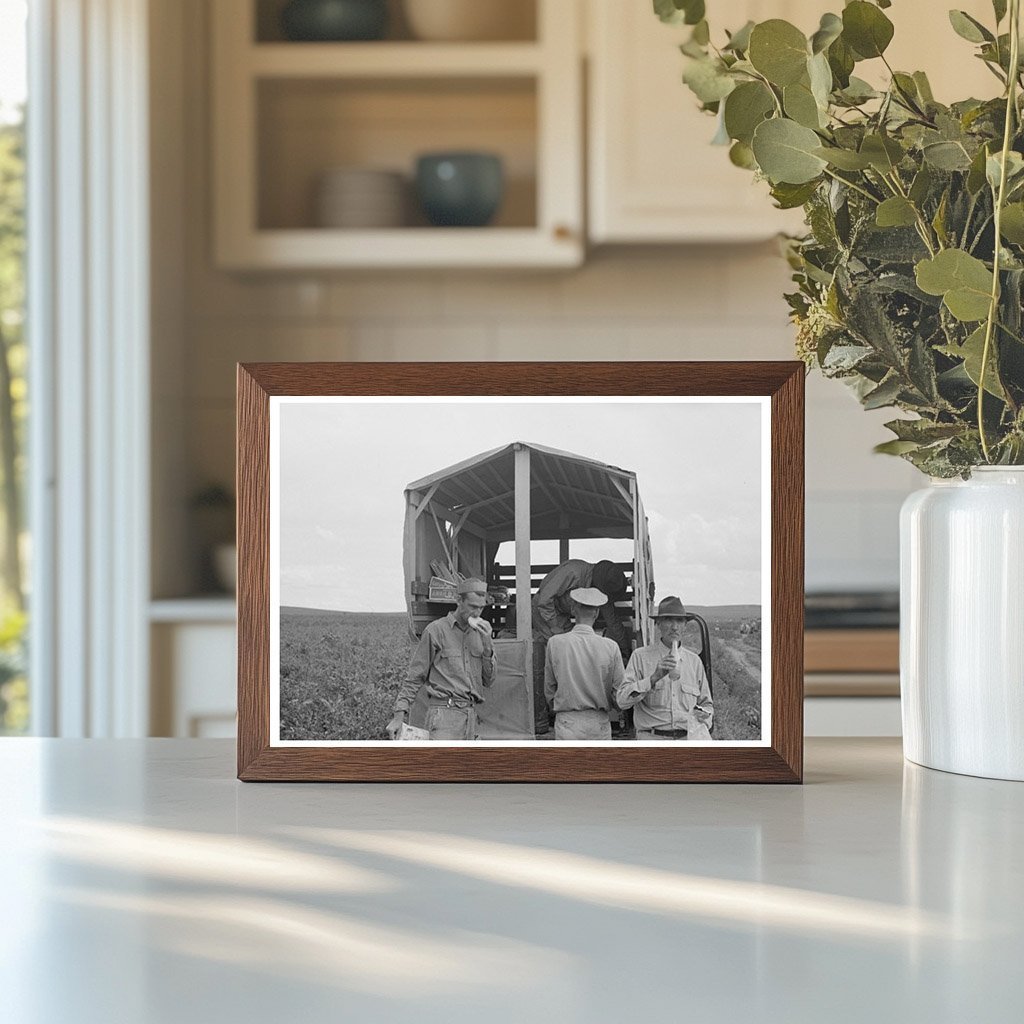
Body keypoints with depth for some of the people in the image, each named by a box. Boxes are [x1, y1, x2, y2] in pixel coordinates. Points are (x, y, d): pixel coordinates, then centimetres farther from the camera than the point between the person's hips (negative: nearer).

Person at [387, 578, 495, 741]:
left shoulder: (478, 633, 15)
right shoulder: (436, 630, -1)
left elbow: (488, 680, 13)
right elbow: (414, 677, 1)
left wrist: (487, 643, 0)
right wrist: (399, 715, -5)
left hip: (470, 715, 6)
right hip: (444, 714, -6)